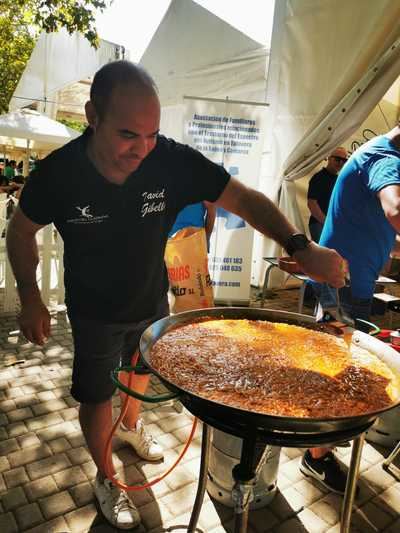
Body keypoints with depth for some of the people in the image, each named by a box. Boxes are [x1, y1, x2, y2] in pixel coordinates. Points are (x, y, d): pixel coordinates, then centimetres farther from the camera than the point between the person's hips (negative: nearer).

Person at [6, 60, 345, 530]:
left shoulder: (173, 160, -26)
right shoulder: (56, 173, -26)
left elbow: (244, 199, -21)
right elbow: (21, 230, -7)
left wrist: (299, 246, -35)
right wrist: (30, 298, -15)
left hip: (152, 302, 3)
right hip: (95, 313, -2)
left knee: (141, 372, 27)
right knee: (96, 397, 11)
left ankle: (131, 426, 61)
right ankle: (105, 479, 41)